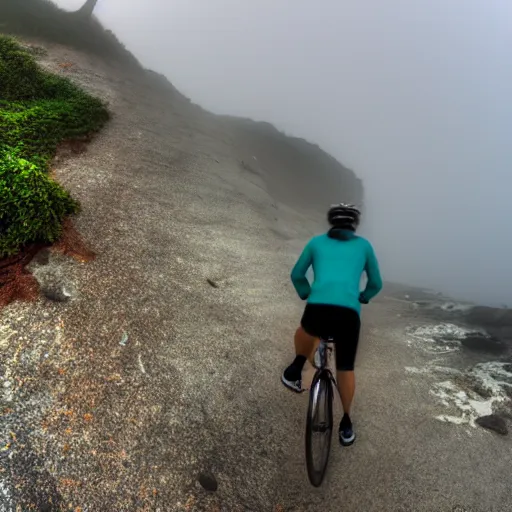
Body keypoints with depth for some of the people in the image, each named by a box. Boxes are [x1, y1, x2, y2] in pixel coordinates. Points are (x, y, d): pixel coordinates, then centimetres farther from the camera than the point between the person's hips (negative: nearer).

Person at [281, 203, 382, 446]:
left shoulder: (317, 242, 22)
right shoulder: (363, 245, 22)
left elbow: (297, 275, 26)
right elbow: (376, 284, 28)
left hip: (317, 308, 0)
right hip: (348, 314, 0)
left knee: (307, 331, 37)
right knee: (346, 368, 23)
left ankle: (295, 370, 20)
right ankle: (346, 424, 33)